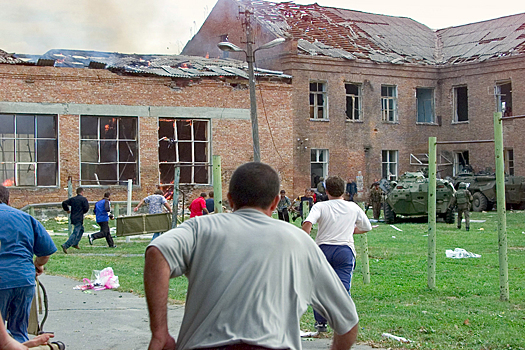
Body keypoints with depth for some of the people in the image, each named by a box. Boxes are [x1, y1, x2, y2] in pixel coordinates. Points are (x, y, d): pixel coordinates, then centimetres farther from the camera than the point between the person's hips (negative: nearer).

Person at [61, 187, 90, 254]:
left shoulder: (72, 199, 10)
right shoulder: (83, 199, -7)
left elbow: (64, 203, 4)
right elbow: (86, 208, -15)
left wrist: (67, 210, 18)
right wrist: (82, 212, 5)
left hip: (73, 218, 8)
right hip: (79, 219, -8)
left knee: (81, 229, 27)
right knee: (75, 233, -9)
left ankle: (75, 243, 24)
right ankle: (65, 246, -21)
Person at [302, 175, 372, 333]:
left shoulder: (320, 206, 1)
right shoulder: (354, 208, 9)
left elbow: (307, 224, -17)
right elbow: (367, 227, 22)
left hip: (323, 249, 0)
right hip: (345, 250, 0)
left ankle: (320, 322, 20)